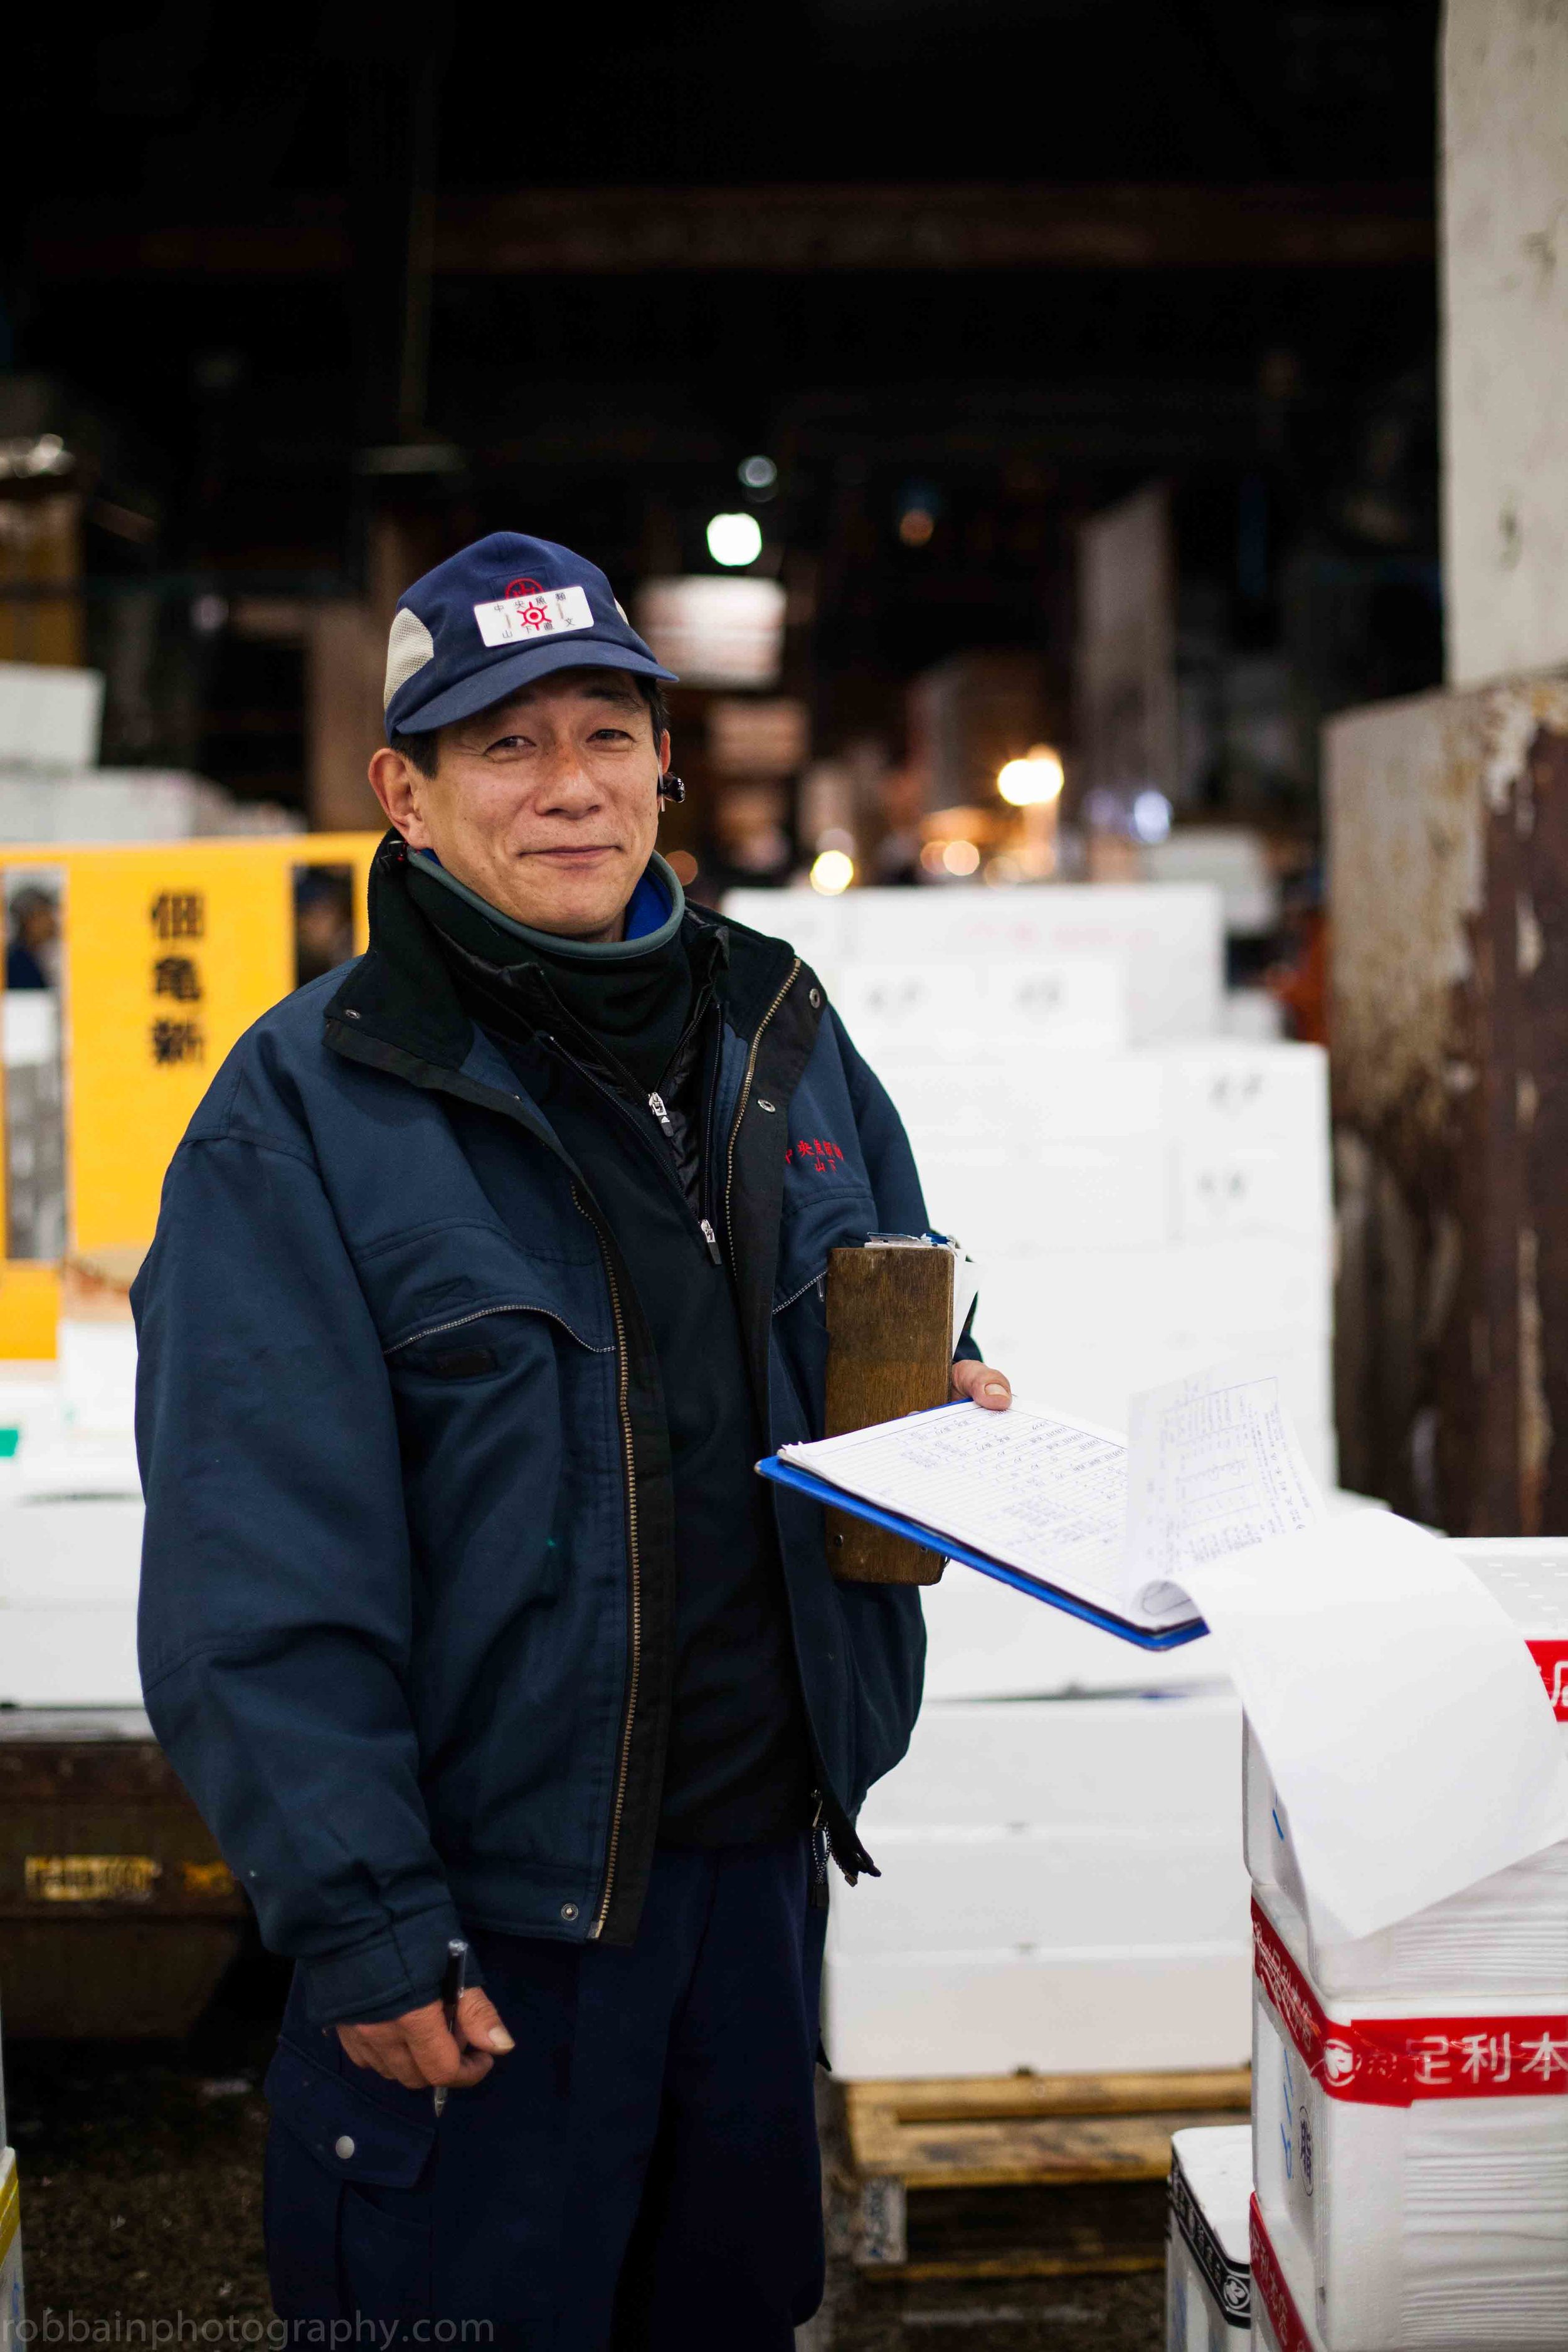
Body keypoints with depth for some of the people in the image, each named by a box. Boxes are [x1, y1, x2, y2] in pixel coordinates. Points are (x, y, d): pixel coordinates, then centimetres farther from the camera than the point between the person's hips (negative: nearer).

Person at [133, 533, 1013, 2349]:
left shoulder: (777, 1034, 6)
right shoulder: (307, 1108, -12)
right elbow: (262, 1582, -15)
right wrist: (361, 1926, -18)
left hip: (761, 1860, 6)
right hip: (483, 1910, -5)